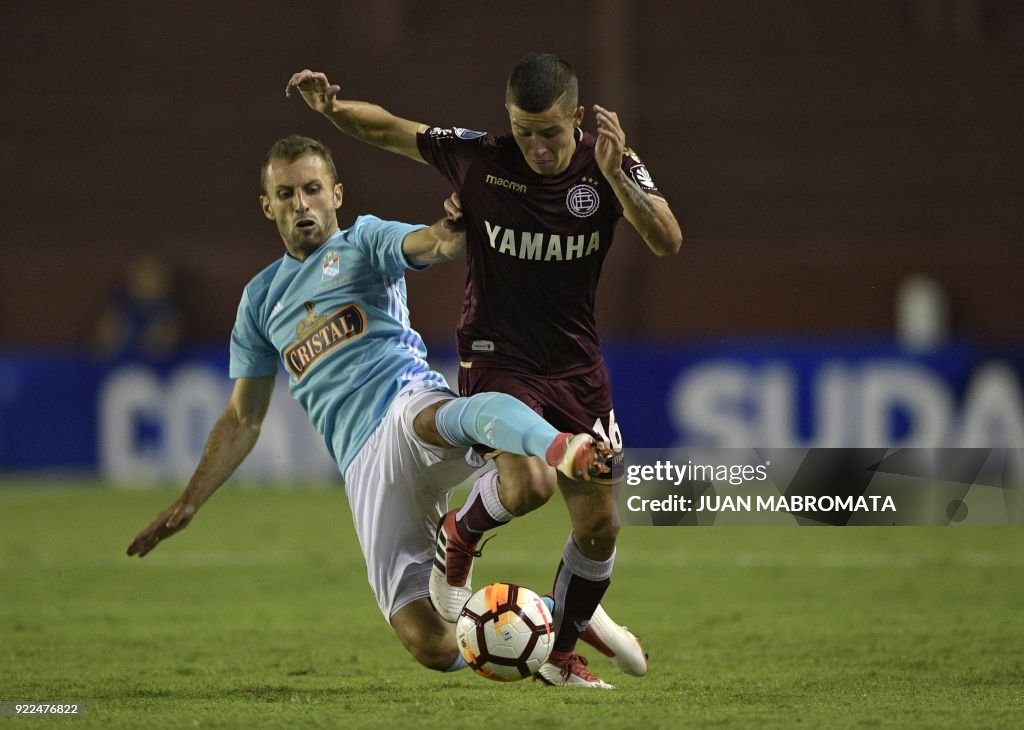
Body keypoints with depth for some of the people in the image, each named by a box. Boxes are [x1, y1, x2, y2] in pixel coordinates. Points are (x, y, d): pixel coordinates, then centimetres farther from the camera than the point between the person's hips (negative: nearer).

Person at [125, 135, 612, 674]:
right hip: (364, 464, 4)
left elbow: (433, 244, -12)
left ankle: (564, 449, -75)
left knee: (434, 417, -46)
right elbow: (243, 418, 30)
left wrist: (455, 226, -36)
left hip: (409, 406, -4)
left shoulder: (363, 243, 12)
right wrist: (188, 503, 24)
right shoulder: (261, 299, 25)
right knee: (430, 645, -12)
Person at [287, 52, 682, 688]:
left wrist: (616, 177, -36)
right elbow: (385, 129, 1)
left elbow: (668, 242, -23)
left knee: (599, 527, 4)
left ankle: (565, 651, 30)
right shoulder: (479, 157, -11)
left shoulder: (609, 166, -9)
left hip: (577, 366, 3)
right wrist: (330, 106, -17)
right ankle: (460, 536, 5)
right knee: (530, 482, -30)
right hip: (496, 357, -3)